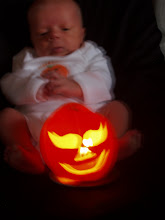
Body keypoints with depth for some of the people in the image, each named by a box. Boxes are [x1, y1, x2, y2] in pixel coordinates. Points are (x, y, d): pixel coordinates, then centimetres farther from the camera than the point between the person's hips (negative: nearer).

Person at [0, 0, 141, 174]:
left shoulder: (90, 53, 24)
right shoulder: (28, 59, 26)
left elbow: (102, 81, 4)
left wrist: (76, 87, -18)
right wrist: (37, 89, -14)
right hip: (37, 120, 0)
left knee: (118, 108, -18)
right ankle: (32, 157, -45)